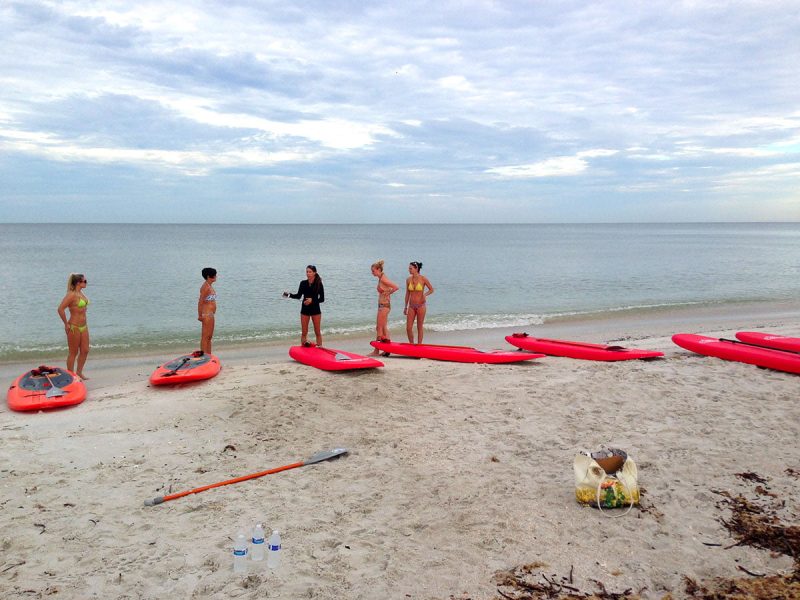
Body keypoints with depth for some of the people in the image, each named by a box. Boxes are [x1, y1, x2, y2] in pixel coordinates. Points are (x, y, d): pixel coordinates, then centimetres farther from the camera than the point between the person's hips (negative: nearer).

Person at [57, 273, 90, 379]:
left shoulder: (81, 293, 9)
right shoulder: (71, 294, -17)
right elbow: (60, 309, -25)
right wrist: (66, 324, -18)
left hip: (83, 326, 8)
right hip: (74, 327, -8)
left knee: (85, 351, 12)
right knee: (73, 353, 3)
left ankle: (79, 372, 26)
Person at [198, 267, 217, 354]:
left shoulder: (210, 286, 14)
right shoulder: (205, 287, -16)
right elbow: (200, 302, -20)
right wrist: (200, 315, -22)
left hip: (211, 314, 10)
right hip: (206, 315, -10)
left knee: (209, 337, 14)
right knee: (205, 337, -6)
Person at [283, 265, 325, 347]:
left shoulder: (319, 284, -8)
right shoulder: (303, 283, 0)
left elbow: (322, 299, -7)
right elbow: (298, 296, 8)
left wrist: (312, 300, -20)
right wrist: (289, 295, -8)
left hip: (315, 310, -2)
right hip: (305, 310, 2)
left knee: (317, 332, 5)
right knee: (304, 332, 6)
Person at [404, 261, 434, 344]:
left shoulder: (423, 279, -9)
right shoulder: (408, 279, 3)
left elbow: (431, 290, 1)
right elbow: (407, 294, 11)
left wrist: (425, 294, -20)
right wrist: (405, 307, 13)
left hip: (420, 306, -4)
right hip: (411, 306, 4)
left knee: (419, 327, 4)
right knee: (408, 328, 1)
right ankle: (411, 345, 19)